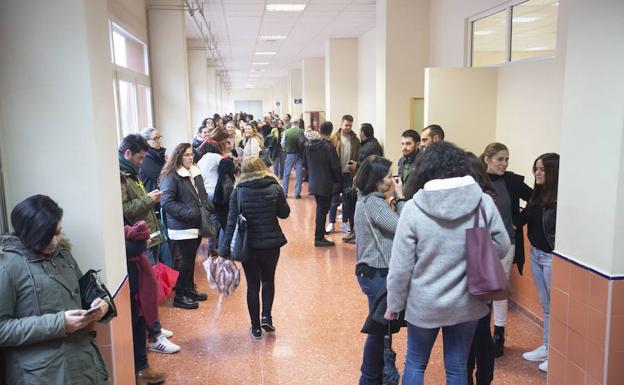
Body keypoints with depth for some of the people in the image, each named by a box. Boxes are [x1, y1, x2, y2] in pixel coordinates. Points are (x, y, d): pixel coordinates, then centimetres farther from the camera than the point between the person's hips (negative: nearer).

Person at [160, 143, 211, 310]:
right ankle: (179, 296, 9)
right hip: (182, 227, -8)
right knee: (186, 260, -3)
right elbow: (167, 202, -21)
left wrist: (207, 207, 5)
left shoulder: (196, 172, 12)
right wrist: (187, 213, -23)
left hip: (197, 225, 8)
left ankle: (190, 289, 31)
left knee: (191, 258, 17)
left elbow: (202, 195, 23)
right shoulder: (171, 176, -13)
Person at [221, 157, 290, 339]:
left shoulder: (238, 191, -6)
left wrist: (226, 248, -5)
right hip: (271, 243, 1)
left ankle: (256, 327, 17)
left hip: (248, 245, -1)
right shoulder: (275, 188, -5)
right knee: (268, 279, 23)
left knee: (253, 285, 11)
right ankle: (266, 316, 10)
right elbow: (285, 213, 4)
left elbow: (232, 221, -8)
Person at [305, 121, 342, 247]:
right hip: (326, 184, -7)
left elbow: (306, 164, 13)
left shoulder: (309, 145, 3)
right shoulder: (328, 147, -19)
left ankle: (319, 236, 25)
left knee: (320, 209, 19)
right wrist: (339, 182, -2)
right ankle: (319, 239, 7)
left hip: (314, 183, 7)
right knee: (322, 210, 1)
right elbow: (336, 167, -15)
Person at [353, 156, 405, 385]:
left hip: (371, 269, 10)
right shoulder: (374, 203, -21)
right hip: (377, 273, -10)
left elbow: (389, 225, 9)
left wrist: (395, 199, 0)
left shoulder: (366, 200, 10)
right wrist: (400, 198, -14)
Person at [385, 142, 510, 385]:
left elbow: (400, 267, -13)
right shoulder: (483, 202, -12)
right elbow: (501, 247, -1)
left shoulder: (414, 209, -17)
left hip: (424, 305, -1)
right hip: (467, 304, 2)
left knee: (415, 364, 20)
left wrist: (394, 304, 1)